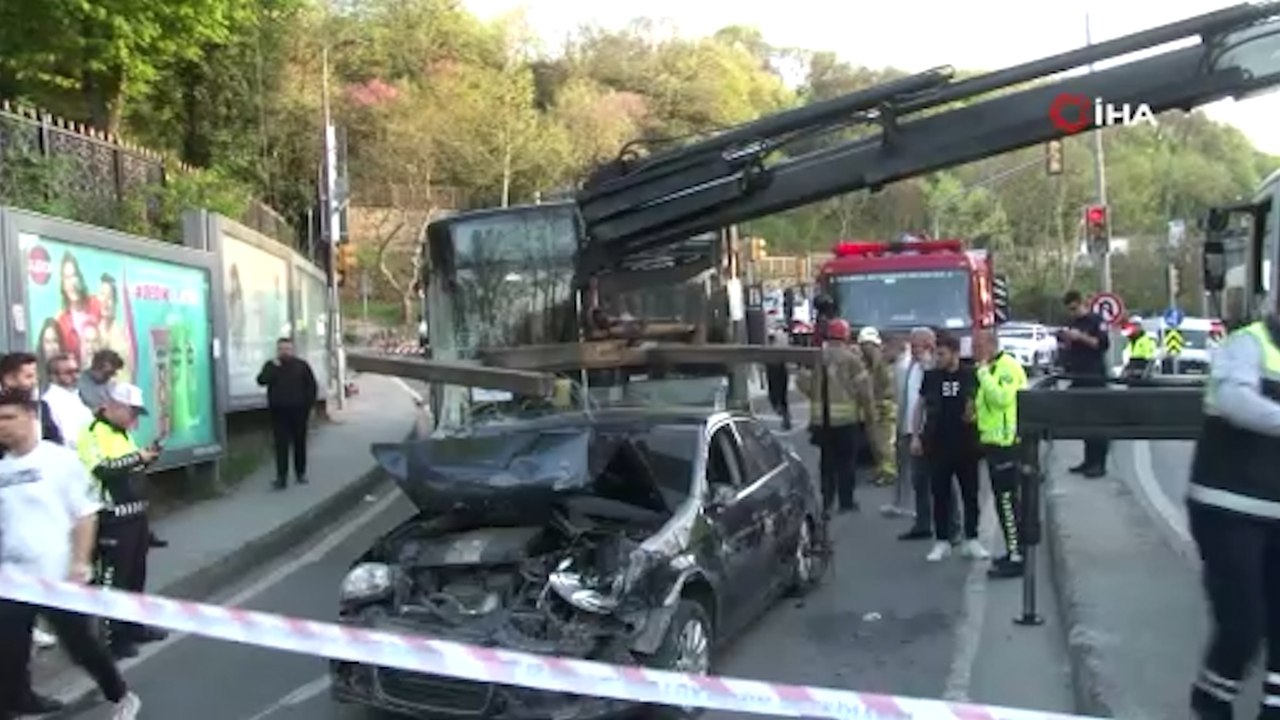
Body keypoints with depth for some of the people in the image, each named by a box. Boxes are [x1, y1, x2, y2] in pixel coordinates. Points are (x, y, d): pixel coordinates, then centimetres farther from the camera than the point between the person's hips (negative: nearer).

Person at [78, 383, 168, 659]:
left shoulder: (122, 432, 15)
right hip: (112, 518, -9)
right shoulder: (93, 433, -15)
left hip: (135, 512, 10)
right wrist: (138, 456, -24)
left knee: (136, 574, 18)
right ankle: (113, 637, 6)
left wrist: (146, 457, 7)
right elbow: (101, 470, -28)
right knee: (113, 579, -2)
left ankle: (135, 626, 30)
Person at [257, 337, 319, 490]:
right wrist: (273, 367, -20)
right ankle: (281, 477, -7)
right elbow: (261, 381, -11)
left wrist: (309, 406, -3)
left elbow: (312, 386, 4)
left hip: (298, 410, 0)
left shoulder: (301, 365, 3)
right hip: (278, 411, 0)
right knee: (281, 445, -5)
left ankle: (301, 473, 22)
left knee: (299, 443, 9)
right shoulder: (270, 365, 6)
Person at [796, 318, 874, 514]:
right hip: (846, 418, -3)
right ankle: (846, 501, 10)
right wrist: (866, 402, 10)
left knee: (826, 461, 12)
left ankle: (827, 501, 14)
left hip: (821, 418, 3)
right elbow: (863, 385, -9)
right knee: (845, 461, 7)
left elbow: (802, 380, -3)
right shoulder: (851, 358, -9)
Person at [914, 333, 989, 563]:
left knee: (970, 493, 7)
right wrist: (917, 436, 6)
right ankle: (941, 541, 14)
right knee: (940, 494, 6)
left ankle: (971, 540, 18)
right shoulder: (931, 376, 2)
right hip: (937, 444, 1)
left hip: (966, 444, -1)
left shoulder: (970, 376, -4)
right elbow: (922, 406, 9)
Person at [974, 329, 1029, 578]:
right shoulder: (990, 368, 18)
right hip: (994, 441, 10)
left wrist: (983, 372, -22)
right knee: (1003, 500, 15)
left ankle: (1016, 558, -7)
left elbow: (1002, 398, -27)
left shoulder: (1008, 366, -13)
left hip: (1007, 442, -10)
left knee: (1007, 500, -10)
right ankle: (1014, 551, 24)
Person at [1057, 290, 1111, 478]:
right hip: (1078, 378, 7)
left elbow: (1103, 344, -14)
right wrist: (1065, 340, 2)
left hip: (1095, 378, -7)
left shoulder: (1095, 321, -4)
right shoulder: (1072, 324, 17)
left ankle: (1099, 463, -6)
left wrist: (1081, 337, -21)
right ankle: (1089, 460, 13)